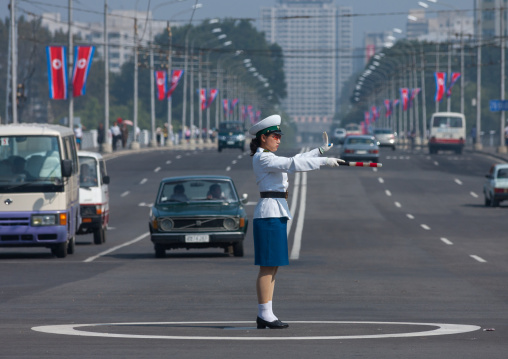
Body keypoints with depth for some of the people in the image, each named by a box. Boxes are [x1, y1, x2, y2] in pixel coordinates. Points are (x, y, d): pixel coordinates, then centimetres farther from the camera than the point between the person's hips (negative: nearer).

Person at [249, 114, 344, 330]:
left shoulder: (269, 158, 19)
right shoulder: (263, 158, -11)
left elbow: (296, 161, 27)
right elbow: (293, 164, -21)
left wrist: (321, 150, 25)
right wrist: (324, 162, -22)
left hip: (277, 214, 10)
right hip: (269, 213, -10)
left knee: (272, 267, 9)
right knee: (267, 267, -9)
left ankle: (265, 315, 11)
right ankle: (264, 314, -8)